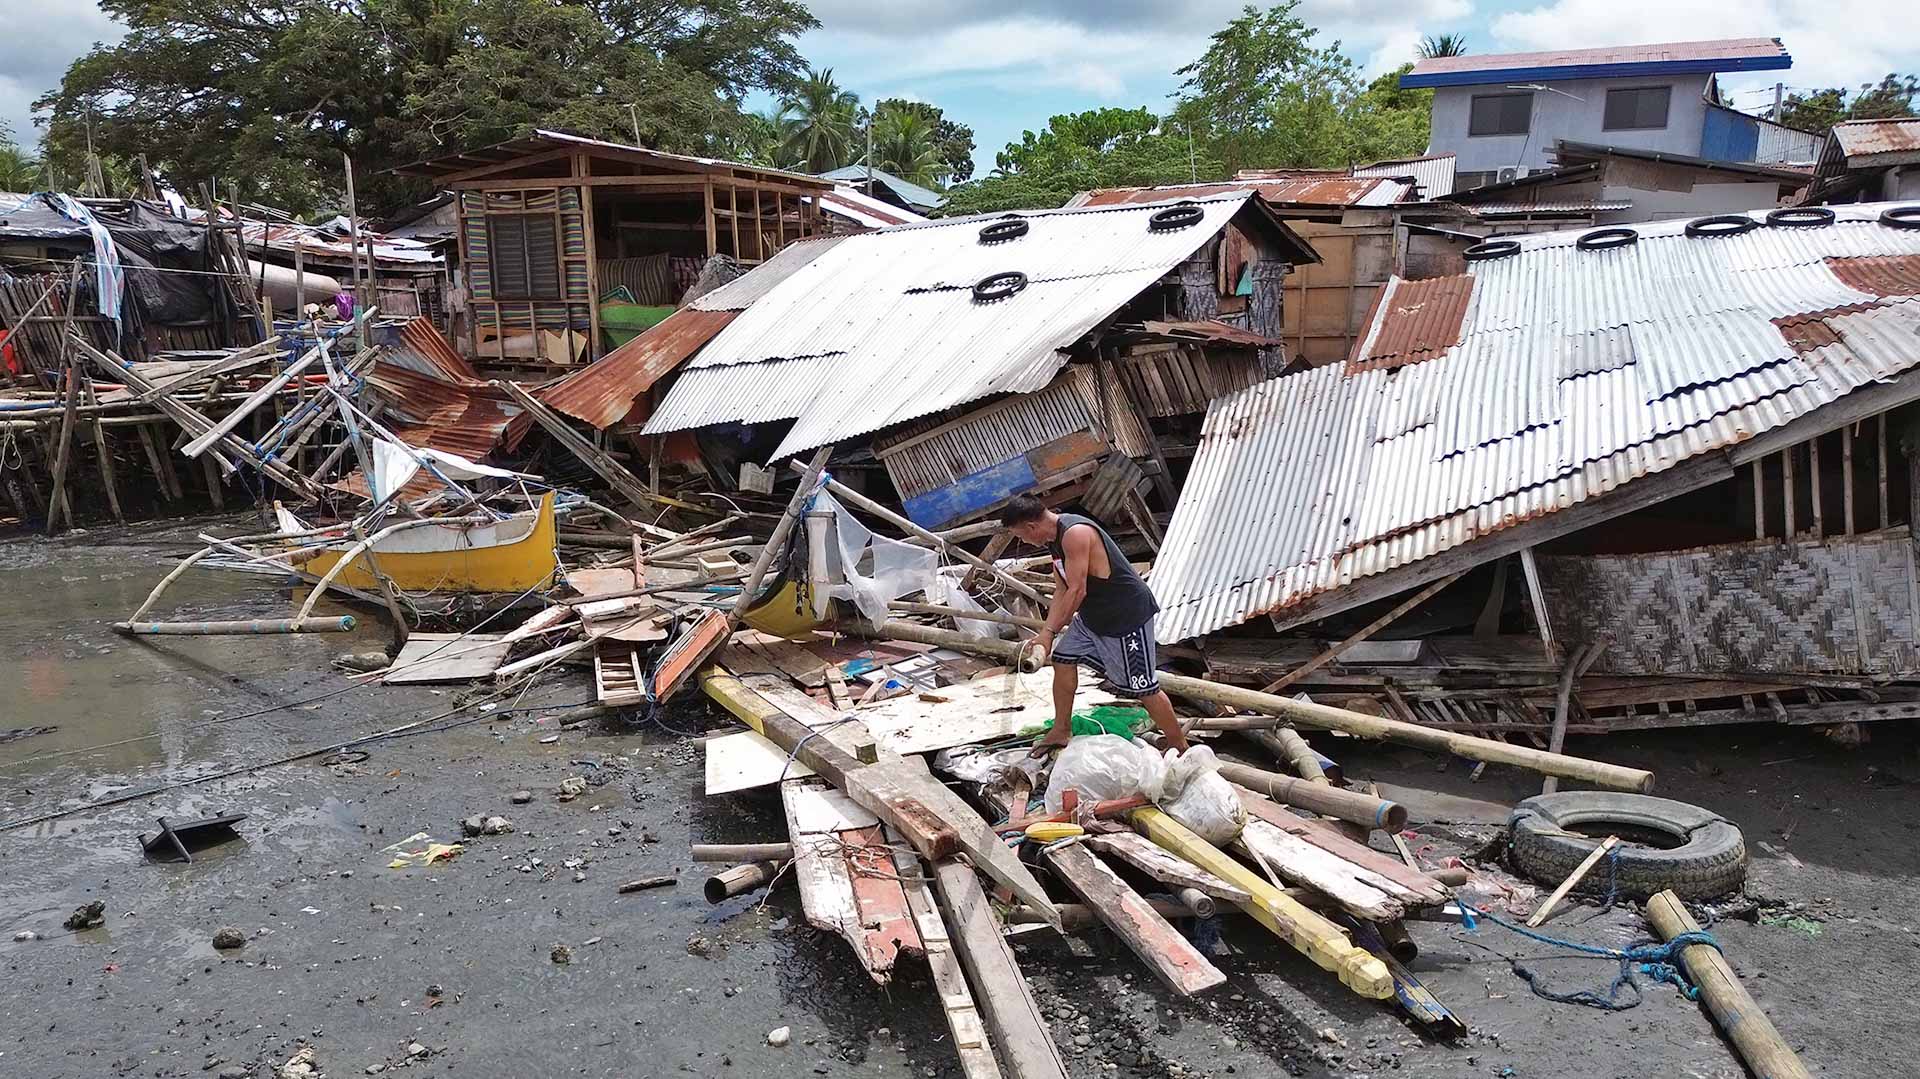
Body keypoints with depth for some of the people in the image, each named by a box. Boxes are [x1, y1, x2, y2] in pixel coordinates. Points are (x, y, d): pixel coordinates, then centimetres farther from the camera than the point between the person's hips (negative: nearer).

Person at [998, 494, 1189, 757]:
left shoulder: (1075, 534, -26)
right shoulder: (1055, 537, 6)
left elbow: (1077, 591, -27)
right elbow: (1061, 590, 6)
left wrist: (1050, 633, -19)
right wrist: (1047, 631, -5)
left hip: (1127, 614, -10)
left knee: (1143, 687, -3)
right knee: (1063, 659, 13)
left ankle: (1181, 749, 11)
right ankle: (1061, 732, 28)